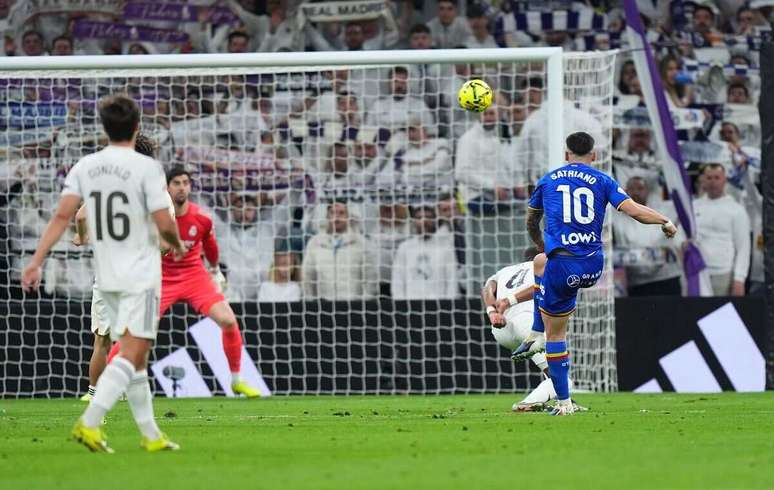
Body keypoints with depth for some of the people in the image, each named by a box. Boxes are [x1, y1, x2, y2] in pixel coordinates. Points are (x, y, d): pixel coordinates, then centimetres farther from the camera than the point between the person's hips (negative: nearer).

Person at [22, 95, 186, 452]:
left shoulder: (85, 167, 3)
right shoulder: (146, 168, -12)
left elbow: (62, 215, -4)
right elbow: (164, 224, -14)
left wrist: (36, 261, -4)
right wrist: (177, 245, 8)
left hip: (107, 276, 6)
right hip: (141, 275, -6)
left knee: (135, 355, 15)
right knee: (131, 354, -10)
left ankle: (151, 435, 18)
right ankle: (89, 423, -25)